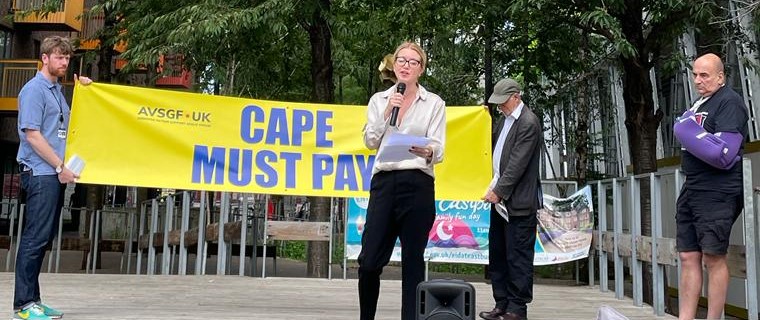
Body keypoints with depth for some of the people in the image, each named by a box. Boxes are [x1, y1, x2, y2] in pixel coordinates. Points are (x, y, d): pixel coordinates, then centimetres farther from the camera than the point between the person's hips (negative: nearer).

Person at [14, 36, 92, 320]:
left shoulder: (57, 91, 19)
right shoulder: (34, 89, -8)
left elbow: (65, 127, 27)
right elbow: (32, 135, -14)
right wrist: (60, 166, -13)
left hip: (55, 174, 9)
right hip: (40, 173, -9)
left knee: (43, 237, 11)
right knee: (35, 237, -7)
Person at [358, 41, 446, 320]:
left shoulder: (434, 103, 6)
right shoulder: (379, 100, 13)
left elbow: (438, 150, -2)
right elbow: (370, 142, 5)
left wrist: (427, 152, -24)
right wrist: (387, 113, -6)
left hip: (417, 184, -2)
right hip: (383, 181, 2)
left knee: (412, 260, 2)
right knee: (369, 260, 0)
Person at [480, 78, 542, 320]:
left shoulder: (528, 123, -13)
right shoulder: (505, 119, 13)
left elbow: (518, 163, -17)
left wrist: (498, 191, -16)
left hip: (518, 203, -9)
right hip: (500, 200, 9)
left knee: (517, 257, -1)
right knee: (497, 254, 13)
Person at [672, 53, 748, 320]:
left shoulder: (730, 102, -8)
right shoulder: (700, 104, 18)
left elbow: (724, 155, -16)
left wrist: (690, 133, -11)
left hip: (716, 193, -8)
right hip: (692, 189, 8)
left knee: (713, 259, -2)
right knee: (688, 257, 6)